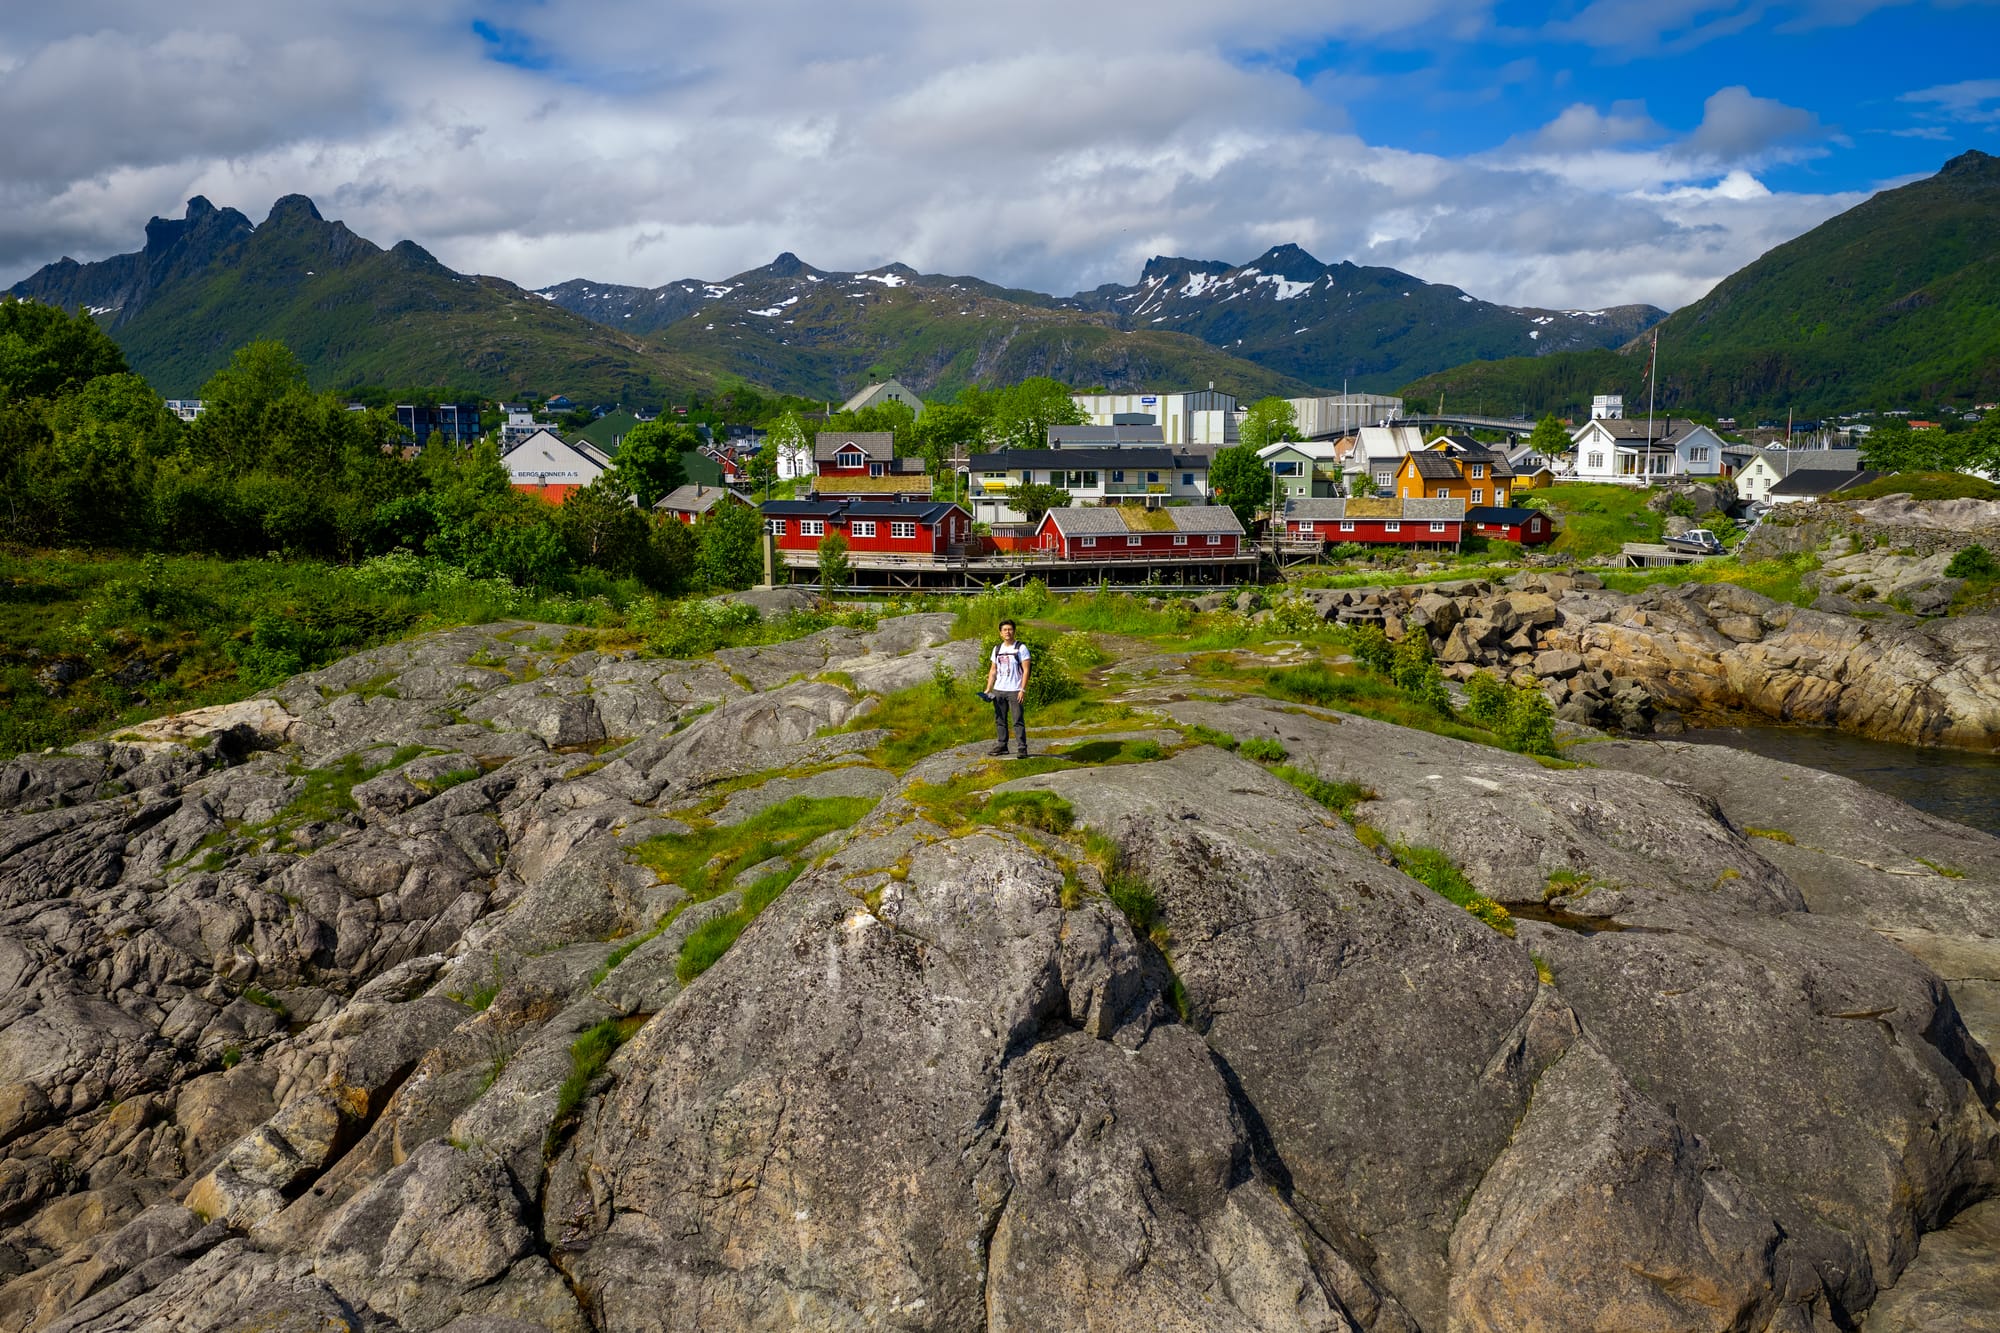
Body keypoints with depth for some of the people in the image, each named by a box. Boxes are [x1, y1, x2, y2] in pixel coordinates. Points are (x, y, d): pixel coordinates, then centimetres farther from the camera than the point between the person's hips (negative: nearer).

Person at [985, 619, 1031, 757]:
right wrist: (988, 689, 8)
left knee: (1018, 720, -8)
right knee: (999, 720, 9)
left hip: (1014, 690, -6)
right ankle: (1001, 745, 17)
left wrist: (1023, 689, -14)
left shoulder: (1021, 648, -2)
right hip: (998, 690, 6)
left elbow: (1026, 670, -6)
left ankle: (1022, 748, -7)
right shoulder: (997, 649, 14)